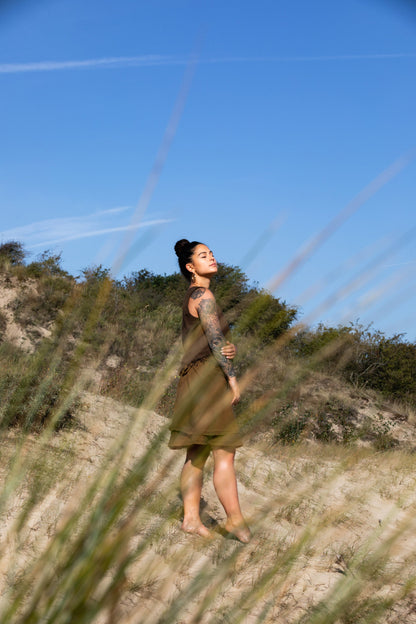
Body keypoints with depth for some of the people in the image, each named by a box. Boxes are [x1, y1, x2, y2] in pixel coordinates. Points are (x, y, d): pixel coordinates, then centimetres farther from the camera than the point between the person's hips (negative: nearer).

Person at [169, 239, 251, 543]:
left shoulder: (193, 297, 21)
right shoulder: (203, 295, -8)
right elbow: (215, 339, -14)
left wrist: (230, 348, -3)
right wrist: (233, 378, -11)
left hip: (195, 378, 10)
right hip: (208, 377, -10)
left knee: (197, 454, 8)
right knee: (225, 453, -8)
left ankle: (191, 517, 9)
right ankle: (235, 519, -5)